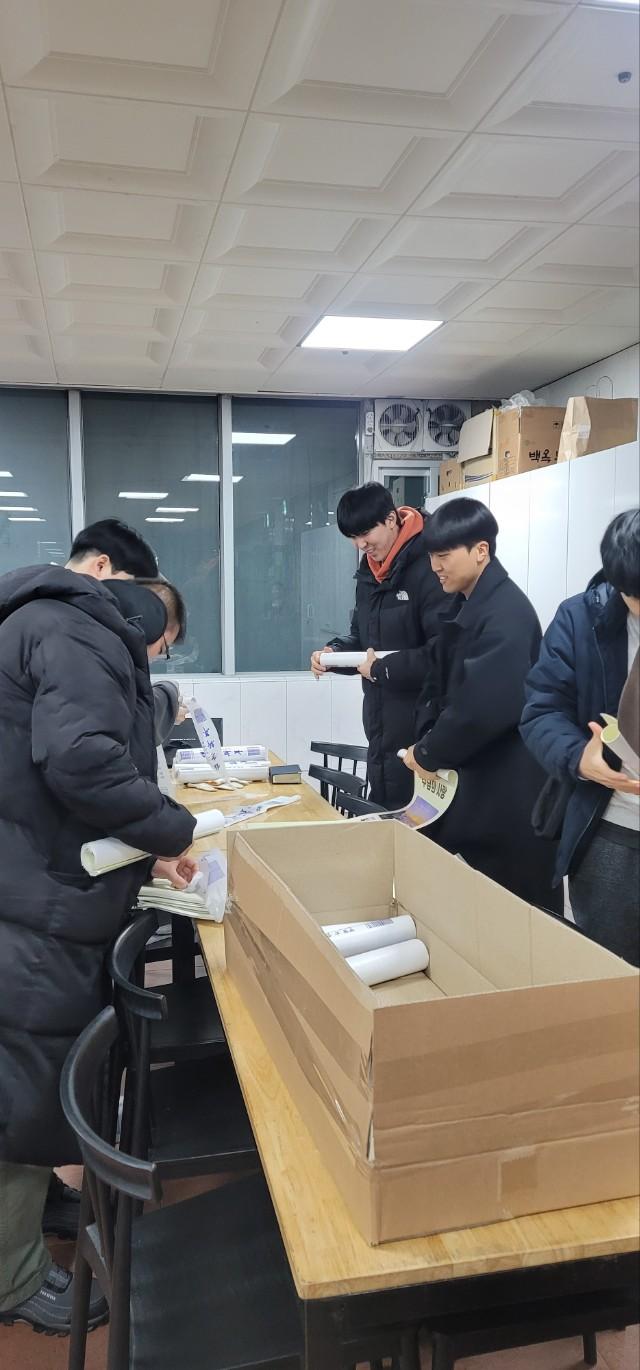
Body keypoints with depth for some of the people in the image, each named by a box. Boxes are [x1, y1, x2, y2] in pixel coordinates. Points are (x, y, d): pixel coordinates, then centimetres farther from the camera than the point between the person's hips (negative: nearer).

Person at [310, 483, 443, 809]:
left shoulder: (428, 567, -18)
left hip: (421, 731, -8)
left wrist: (384, 669, -17)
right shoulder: (369, 571, 12)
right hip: (381, 730, 9)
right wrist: (335, 652, 1)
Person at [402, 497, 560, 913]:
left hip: (507, 791, -9)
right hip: (465, 778, 9)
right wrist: (425, 742, -2)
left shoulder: (507, 614, -20)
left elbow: (485, 707, -27)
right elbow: (440, 683, 14)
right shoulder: (462, 606, 10)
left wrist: (429, 755, -14)